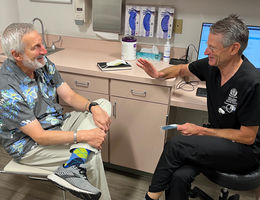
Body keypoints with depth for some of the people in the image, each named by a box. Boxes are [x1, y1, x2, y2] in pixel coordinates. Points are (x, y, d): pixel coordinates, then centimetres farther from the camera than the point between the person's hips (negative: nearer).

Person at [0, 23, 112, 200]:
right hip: (30, 144, -8)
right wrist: (84, 135, -30)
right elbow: (40, 136, -26)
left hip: (58, 124, 8)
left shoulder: (43, 63, -6)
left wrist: (93, 107, -22)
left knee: (104, 104, -8)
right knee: (92, 157, -23)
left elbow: (69, 96, -2)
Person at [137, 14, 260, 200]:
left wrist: (201, 131, -18)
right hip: (216, 134, 5)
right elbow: (183, 69, 15)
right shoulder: (211, 65, -6)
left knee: (176, 143, -26)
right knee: (179, 176, -23)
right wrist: (159, 74, -4)